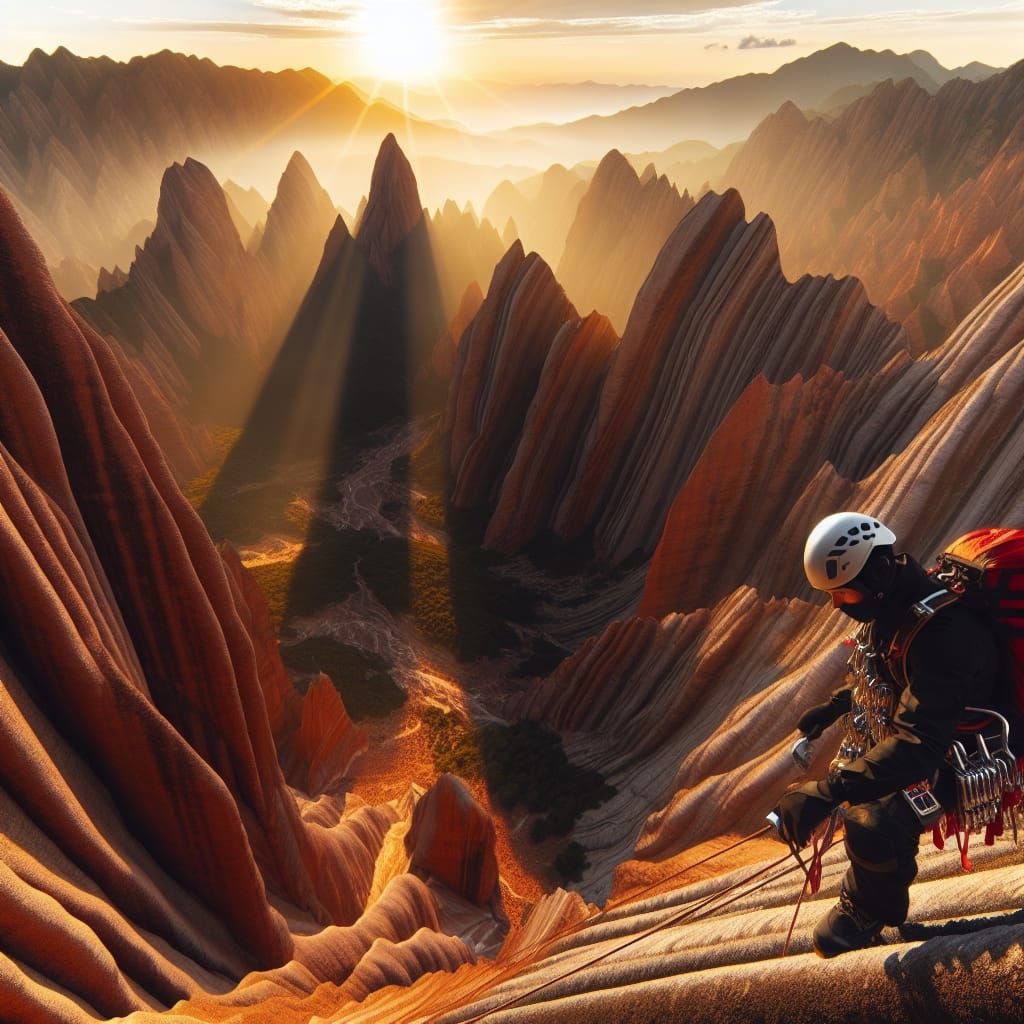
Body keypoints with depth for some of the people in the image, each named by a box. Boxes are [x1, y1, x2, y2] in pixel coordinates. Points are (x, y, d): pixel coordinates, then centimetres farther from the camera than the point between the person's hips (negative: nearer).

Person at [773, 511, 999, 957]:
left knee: (872, 826, -28)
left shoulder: (943, 631, -34)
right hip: (889, 743, 10)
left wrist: (829, 791, -46)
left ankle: (869, 913, 6)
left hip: (944, 764, -9)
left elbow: (918, 744, -41)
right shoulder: (886, 607, -5)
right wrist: (836, 704, 15)